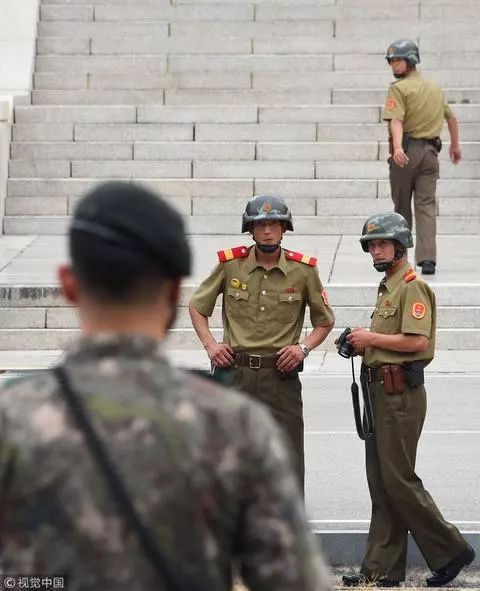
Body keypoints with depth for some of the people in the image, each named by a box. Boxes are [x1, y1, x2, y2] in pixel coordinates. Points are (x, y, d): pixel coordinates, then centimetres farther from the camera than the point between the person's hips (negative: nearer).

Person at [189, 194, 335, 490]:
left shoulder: (303, 270, -1)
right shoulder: (230, 264, -1)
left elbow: (325, 321, 11)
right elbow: (197, 306, 13)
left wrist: (304, 347, -6)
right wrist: (210, 344, 0)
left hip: (281, 375, 0)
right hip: (234, 373, 1)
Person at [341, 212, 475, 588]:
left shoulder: (413, 287, -11)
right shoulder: (387, 288, 20)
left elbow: (416, 340, -22)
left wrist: (372, 338, -13)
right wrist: (362, 345, 10)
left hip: (401, 394, -10)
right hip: (381, 391, 10)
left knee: (398, 481, -9)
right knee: (381, 485, 9)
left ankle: (450, 551, 2)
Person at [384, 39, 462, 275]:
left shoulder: (399, 89, -7)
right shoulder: (435, 87, 16)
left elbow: (396, 121, -23)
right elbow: (451, 117, 27)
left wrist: (397, 147, -35)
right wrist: (455, 145, 40)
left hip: (406, 150, -5)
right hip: (430, 151, 5)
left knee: (402, 205, 9)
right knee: (427, 204, -1)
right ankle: (427, 258, -14)